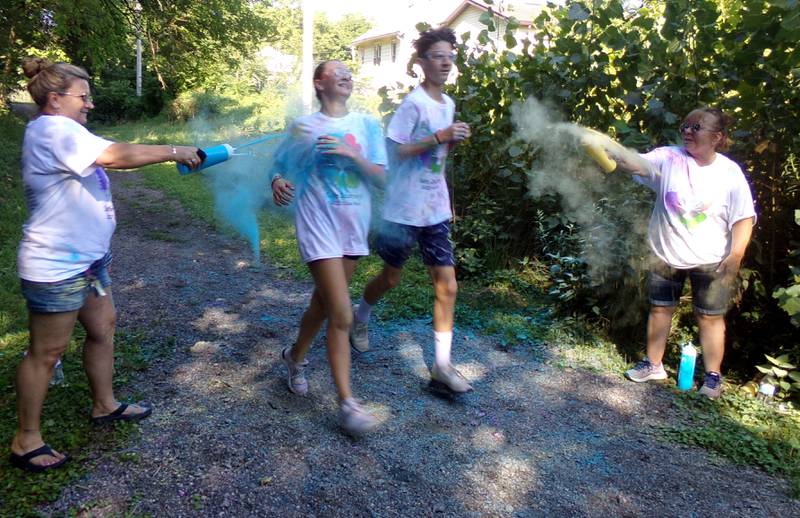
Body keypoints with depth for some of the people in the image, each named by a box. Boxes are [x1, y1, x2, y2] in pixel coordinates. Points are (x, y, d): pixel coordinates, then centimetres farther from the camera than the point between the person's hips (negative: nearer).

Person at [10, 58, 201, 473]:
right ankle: (25, 441, 17)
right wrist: (174, 152, -21)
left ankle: (104, 405, 36)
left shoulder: (64, 132, 15)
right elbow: (117, 156, -28)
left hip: (86, 258, 10)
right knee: (46, 351, 1)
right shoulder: (52, 129, -18)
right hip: (56, 266, -10)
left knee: (103, 326, 19)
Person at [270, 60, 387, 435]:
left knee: (323, 304, 18)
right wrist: (278, 182, -13)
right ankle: (347, 404, -1)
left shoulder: (367, 125, 6)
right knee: (341, 316, -10)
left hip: (355, 227, 4)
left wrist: (352, 154, -16)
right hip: (318, 227, -4)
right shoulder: (303, 128, 0)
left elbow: (381, 178, -1)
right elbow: (280, 165, 9)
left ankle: (295, 357, 46)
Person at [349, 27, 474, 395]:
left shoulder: (448, 104, 11)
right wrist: (440, 137, -22)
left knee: (447, 285, -1)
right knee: (391, 277, 12)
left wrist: (454, 141, -1)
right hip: (404, 210, -6)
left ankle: (442, 366, 6)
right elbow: (395, 151, -17)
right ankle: (360, 318, 42)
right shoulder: (414, 103, -12)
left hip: (436, 210, 6)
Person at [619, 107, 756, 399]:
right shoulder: (668, 158, -6)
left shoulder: (730, 172, -7)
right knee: (660, 308, 12)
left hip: (711, 261, -1)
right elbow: (636, 164, -23)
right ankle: (653, 365, 28)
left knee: (709, 317, 6)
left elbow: (744, 218, -5)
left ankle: (713, 376, 22)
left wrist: (735, 256, -14)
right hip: (666, 255, 2)